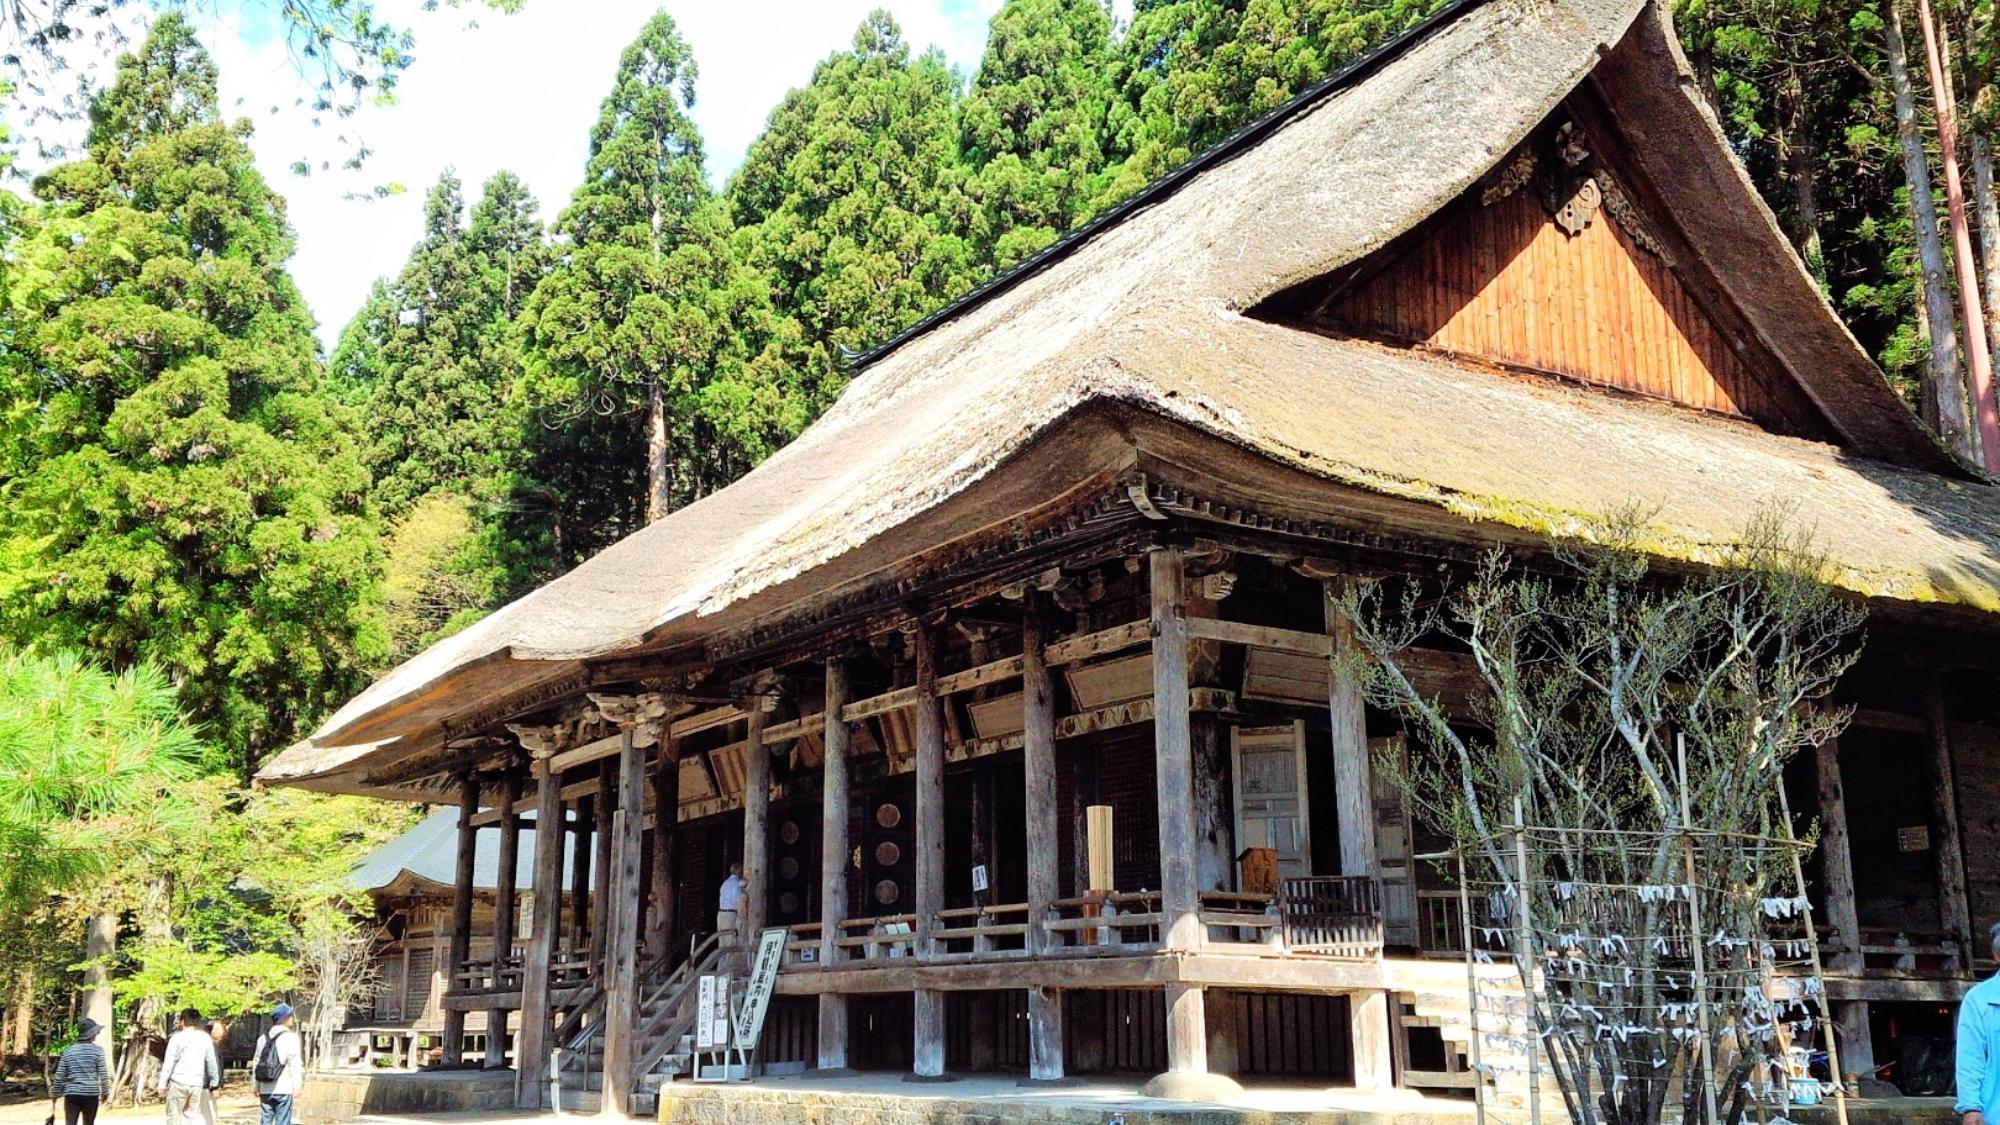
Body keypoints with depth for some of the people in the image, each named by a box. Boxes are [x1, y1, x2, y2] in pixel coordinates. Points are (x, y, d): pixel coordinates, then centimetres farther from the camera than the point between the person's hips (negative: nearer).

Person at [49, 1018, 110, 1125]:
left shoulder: (68, 1051, 5)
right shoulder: (97, 1050, -4)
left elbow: (59, 1076, 5)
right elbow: (103, 1074, -6)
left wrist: (54, 1095, 15)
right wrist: (105, 1092, 6)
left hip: (71, 1095, 2)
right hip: (91, 1095, -1)